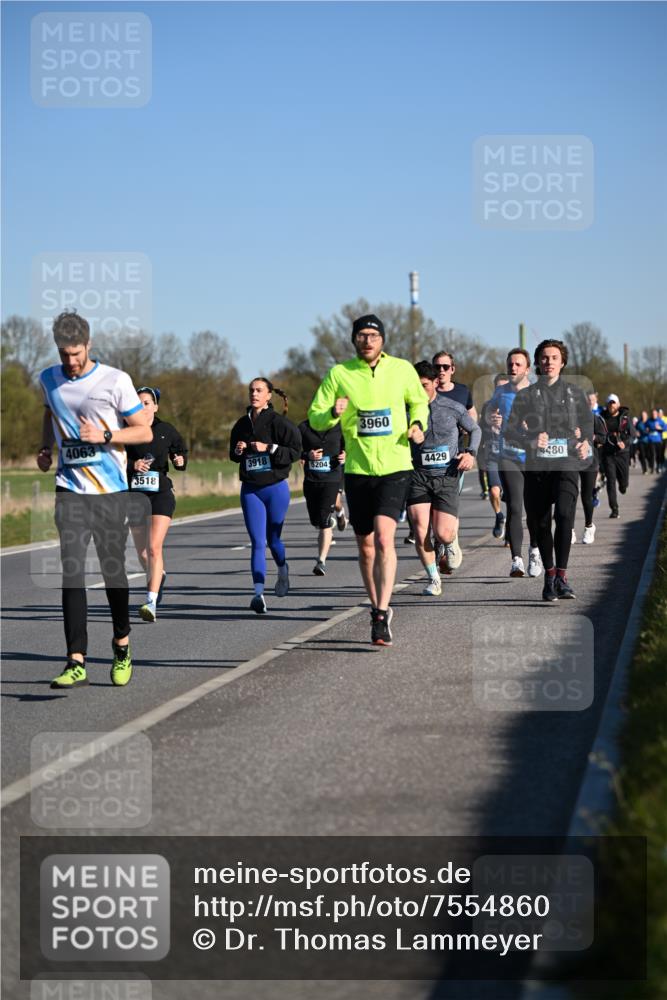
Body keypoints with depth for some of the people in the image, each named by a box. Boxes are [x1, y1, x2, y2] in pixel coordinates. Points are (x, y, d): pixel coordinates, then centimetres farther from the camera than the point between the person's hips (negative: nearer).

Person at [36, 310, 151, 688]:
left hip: (111, 490, -2)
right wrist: (46, 448, 13)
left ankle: (122, 646, 30)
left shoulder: (116, 380, -6)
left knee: (113, 570, 6)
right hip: (70, 490, 2)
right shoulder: (49, 380, 7)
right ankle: (77, 663, -13)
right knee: (72, 573, -10)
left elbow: (144, 432, -4)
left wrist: (104, 435, -18)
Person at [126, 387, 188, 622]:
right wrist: (132, 464, -18)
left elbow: (181, 451, 16)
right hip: (135, 494, 2)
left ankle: (151, 603, -22)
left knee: (154, 548, -17)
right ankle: (157, 576, 48)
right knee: (141, 552, 14)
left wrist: (180, 461, -6)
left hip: (161, 493, -2)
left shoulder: (166, 430, 3)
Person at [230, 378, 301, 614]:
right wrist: (238, 450, -5)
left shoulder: (279, 422, -8)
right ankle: (258, 592, -13)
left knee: (273, 539, 10)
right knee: (257, 542, -6)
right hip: (250, 490, 3)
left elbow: (295, 450, -12)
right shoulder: (242, 424, 6)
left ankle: (283, 571, 42)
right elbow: (233, 455, 18)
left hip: (275, 488, -3)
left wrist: (269, 448, -20)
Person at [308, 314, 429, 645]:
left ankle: (382, 614, -19)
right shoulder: (339, 374, 0)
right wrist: (332, 413, -20)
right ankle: (377, 607, 30)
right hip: (357, 469, 2)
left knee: (384, 539, -19)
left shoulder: (402, 369, 1)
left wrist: (417, 424, -1)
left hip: (394, 468, -2)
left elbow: (419, 402, 19)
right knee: (365, 546, 11)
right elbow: (315, 417, 2)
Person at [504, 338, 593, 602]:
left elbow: (589, 425, 20)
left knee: (565, 514, -21)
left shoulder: (575, 393, 12)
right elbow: (510, 431, 5)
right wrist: (530, 441, -13)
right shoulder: (526, 395, 9)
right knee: (541, 523, 6)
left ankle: (561, 575, -17)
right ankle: (549, 576, 22)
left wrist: (586, 443, -1)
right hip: (536, 466, 1)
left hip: (567, 465, -1)